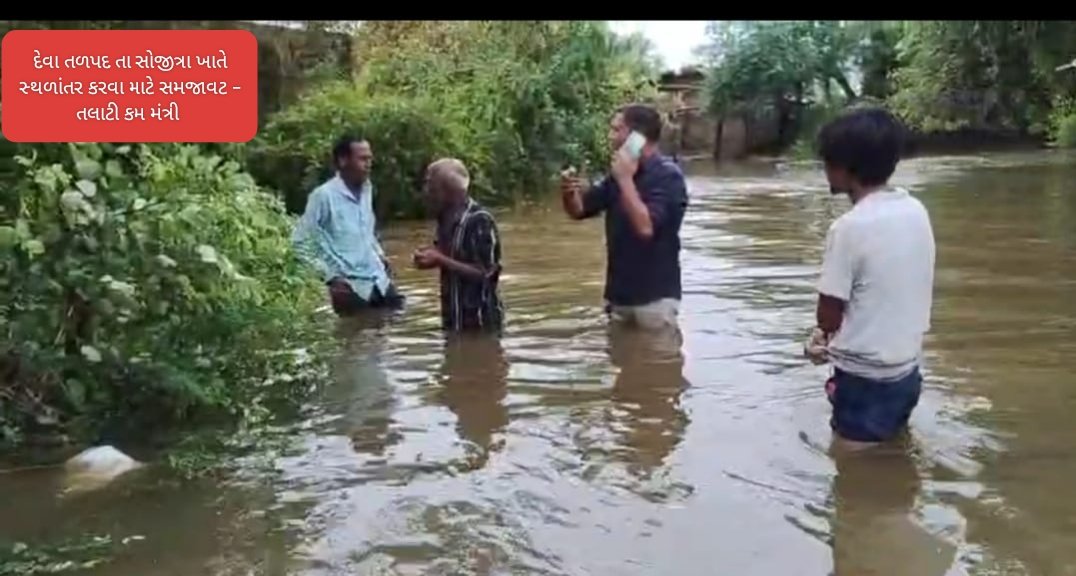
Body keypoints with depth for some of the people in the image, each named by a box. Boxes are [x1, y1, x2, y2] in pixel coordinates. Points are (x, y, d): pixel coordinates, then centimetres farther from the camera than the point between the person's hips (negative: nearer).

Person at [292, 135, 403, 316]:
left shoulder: (367, 189, 8)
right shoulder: (324, 195, -14)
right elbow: (301, 242, -11)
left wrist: (379, 254, 12)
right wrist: (331, 275, -13)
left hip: (379, 280, 6)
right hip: (350, 286, -6)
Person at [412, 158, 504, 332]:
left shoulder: (480, 220, -19)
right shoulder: (448, 219, 7)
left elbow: (484, 273, -21)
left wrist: (440, 261, -23)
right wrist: (434, 255, -2)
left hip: (480, 319, -8)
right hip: (454, 316, 8)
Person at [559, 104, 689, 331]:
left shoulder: (667, 176, -16)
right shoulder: (619, 174, 8)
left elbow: (645, 227, -28)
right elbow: (579, 210, 8)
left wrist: (626, 180, -26)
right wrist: (569, 191, -14)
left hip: (654, 296, -7)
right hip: (619, 294, 7)